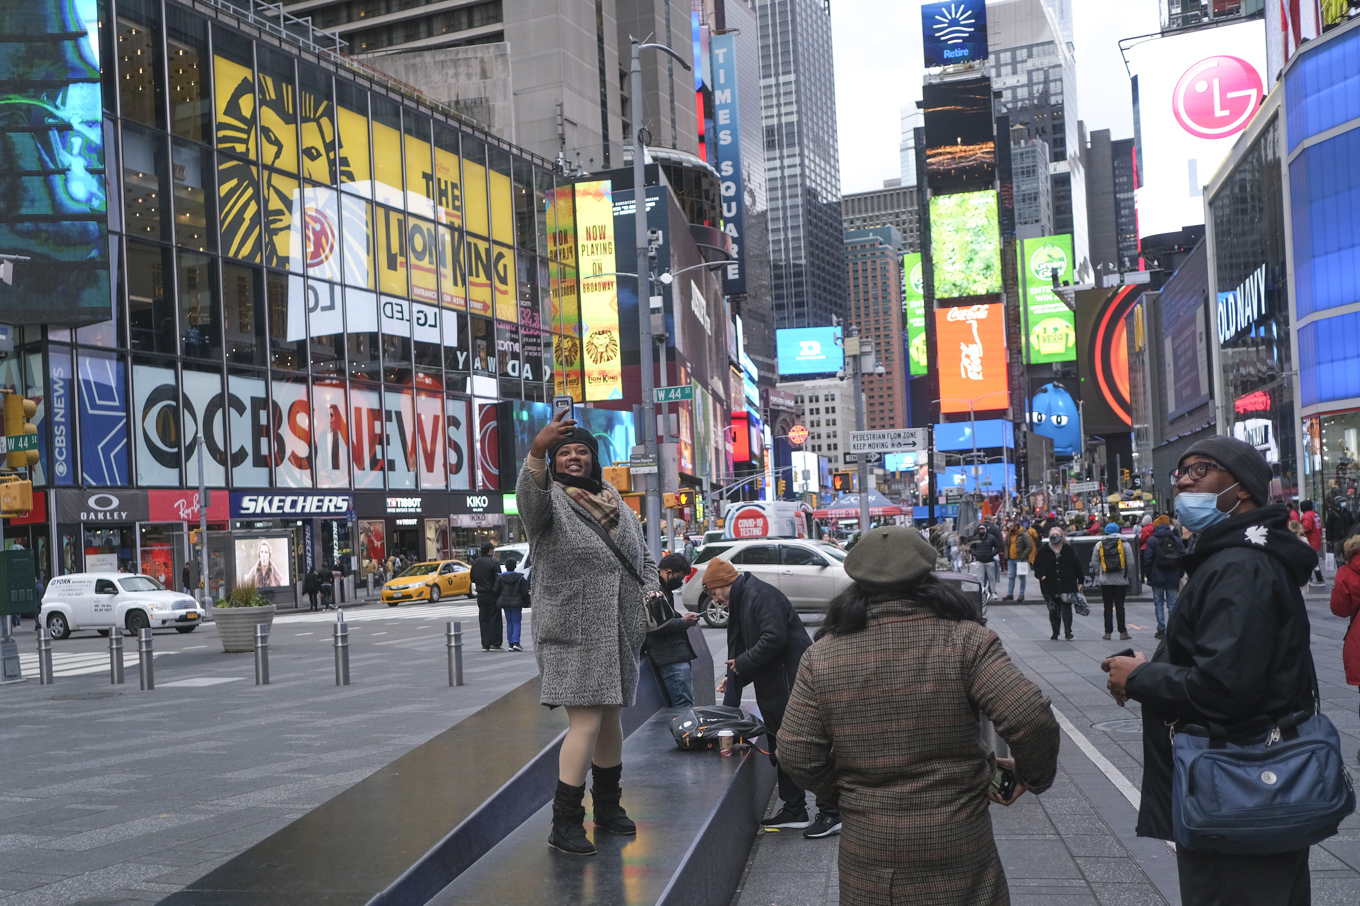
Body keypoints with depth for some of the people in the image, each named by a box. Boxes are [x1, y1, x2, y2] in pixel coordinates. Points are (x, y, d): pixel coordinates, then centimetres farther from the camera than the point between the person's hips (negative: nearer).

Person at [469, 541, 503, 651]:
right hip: (492, 595, -6)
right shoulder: (494, 562, -14)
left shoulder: (475, 562, 6)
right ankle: (495, 644, -3)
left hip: (481, 595, 6)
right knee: (495, 619, 0)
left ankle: (485, 644, 9)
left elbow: (472, 578, 14)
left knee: (484, 620, 9)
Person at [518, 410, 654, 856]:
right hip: (572, 635, -7)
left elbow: (644, 556, 25)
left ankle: (608, 807, 33)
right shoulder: (551, 500, -6)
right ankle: (564, 824, -5)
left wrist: (649, 593, 6)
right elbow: (529, 497, -33)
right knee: (586, 723, -13)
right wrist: (537, 451, -51)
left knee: (610, 719, 17)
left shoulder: (617, 505, 14)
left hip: (617, 635, 7)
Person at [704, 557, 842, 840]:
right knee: (782, 749, 16)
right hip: (776, 689, 11)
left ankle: (831, 812, -3)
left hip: (793, 685, -11)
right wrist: (734, 676, 14)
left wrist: (742, 662, -16)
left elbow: (774, 639, -26)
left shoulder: (761, 595, -16)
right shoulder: (741, 602, 18)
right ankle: (794, 810, 25)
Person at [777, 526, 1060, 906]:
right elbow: (1032, 720, -19)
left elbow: (796, 756, -5)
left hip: (867, 846, 2)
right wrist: (1034, 775, 0)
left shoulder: (821, 655, -5)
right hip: (957, 843, -2)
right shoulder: (964, 640, -12)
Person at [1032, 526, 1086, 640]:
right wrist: (1041, 575, -5)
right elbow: (1036, 565, 12)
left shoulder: (1068, 550, 5)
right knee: (1053, 611, 6)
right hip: (1050, 586, 1)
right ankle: (1055, 633, 16)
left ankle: (1068, 632, -8)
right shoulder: (1044, 551, 5)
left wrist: (1080, 581, 6)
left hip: (1066, 585, -1)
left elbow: (1077, 566, 8)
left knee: (1066, 609, -9)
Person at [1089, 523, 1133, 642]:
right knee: (1120, 606, 3)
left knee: (1108, 606, 6)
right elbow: (1130, 562, -3)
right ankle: (1122, 632, 2)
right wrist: (1125, 572, 13)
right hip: (1121, 580, -1)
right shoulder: (1124, 543, -3)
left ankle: (1108, 632, 6)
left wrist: (1097, 574, 17)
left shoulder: (1099, 544, 0)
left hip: (1105, 580, 1)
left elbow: (1094, 563, 2)